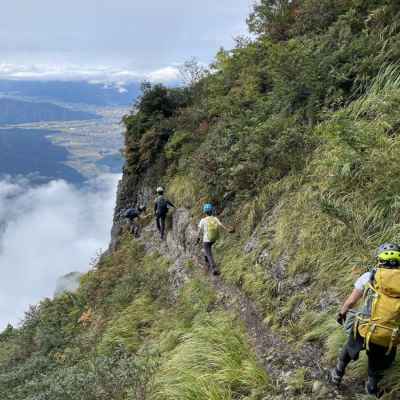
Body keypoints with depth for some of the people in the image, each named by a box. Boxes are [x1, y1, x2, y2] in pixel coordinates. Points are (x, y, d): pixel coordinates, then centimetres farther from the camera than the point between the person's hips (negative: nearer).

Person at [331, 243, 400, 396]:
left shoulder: (369, 277, -3)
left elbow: (351, 301, 5)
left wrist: (341, 313, 23)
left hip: (364, 331, 0)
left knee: (348, 351, 31)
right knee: (377, 365, 29)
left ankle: (337, 375, 48)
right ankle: (372, 389, 49)